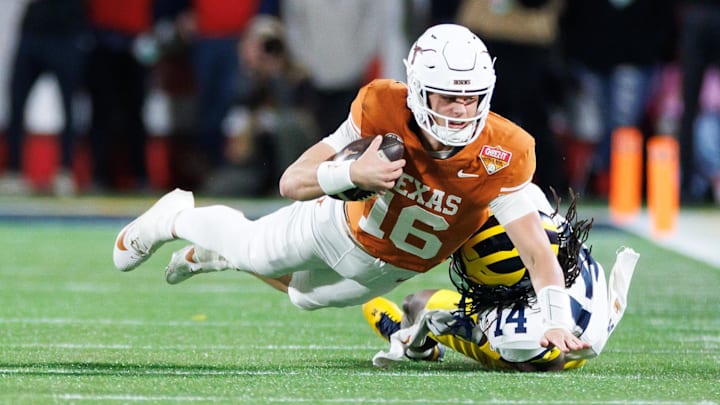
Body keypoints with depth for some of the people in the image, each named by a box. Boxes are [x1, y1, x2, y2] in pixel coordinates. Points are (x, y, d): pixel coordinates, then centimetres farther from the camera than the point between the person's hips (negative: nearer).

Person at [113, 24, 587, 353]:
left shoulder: (499, 157, -37)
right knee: (249, 249, 20)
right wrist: (352, 174, -53)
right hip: (343, 226, -2)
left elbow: (537, 248, -37)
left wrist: (558, 320, -51)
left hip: (384, 272, 2)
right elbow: (292, 181, -33)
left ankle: (209, 256, 58)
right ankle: (177, 217, 54)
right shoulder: (383, 108, -35)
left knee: (306, 294, 28)